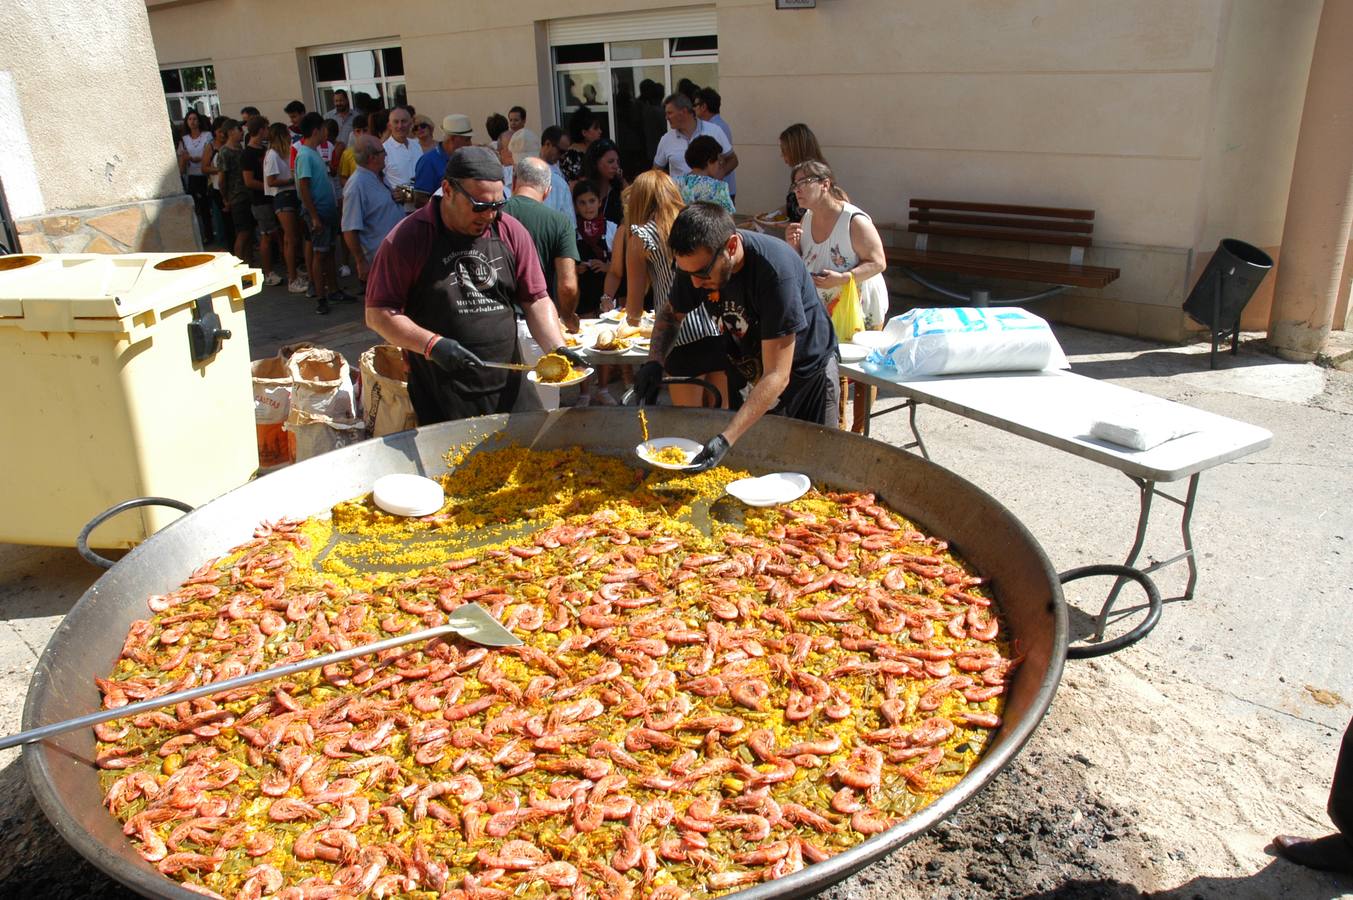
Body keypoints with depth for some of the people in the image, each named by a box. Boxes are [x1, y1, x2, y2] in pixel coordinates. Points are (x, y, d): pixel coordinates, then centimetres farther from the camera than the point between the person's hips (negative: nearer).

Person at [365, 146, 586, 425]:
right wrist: (433, 345, -19)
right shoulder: (408, 238, -6)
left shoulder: (511, 232, 6)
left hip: (510, 390, 4)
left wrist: (558, 348, -8)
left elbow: (536, 300, 9)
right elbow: (378, 314, -5)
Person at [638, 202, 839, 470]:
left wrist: (726, 439, -45)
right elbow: (671, 315, 2)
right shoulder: (696, 260, -19)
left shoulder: (775, 269, -36)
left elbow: (777, 376, -36)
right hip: (749, 367, 5)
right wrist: (654, 362, -19)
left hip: (807, 370, -4)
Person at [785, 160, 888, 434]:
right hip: (826, 308, 7)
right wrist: (793, 245, -12)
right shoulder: (807, 218, 0)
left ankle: (859, 430, 18)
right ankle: (839, 425, 32)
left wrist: (842, 278, -34)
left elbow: (878, 263, -21)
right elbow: (799, 265, 10)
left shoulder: (855, 221, -23)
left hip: (862, 308, -7)